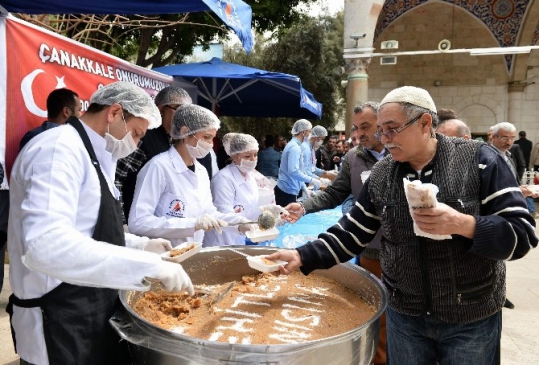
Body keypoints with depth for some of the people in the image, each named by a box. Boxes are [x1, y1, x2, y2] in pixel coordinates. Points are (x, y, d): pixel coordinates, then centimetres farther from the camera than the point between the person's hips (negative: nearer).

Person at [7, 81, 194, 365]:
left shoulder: (87, 155, 13)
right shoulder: (59, 149, -20)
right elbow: (46, 245, -35)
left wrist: (141, 245, 10)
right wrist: (151, 265, -34)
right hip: (61, 325, -9)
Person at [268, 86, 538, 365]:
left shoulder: (479, 160, -11)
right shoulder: (380, 176, -1)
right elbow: (351, 234, 2)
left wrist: (463, 224, -29)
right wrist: (303, 257, -9)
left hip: (471, 320, -2)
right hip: (403, 315, 3)